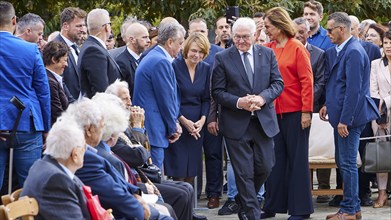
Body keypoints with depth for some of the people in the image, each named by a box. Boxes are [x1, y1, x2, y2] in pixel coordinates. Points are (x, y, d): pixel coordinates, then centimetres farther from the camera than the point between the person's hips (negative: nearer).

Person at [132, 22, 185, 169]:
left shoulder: (152, 57, 18)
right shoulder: (161, 62, -15)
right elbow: (166, 99, -13)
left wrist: (174, 124, 13)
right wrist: (173, 128, -1)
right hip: (153, 128, -11)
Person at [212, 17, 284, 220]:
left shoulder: (268, 54, 5)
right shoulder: (223, 58, -2)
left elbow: (278, 83, 4)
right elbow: (217, 91, -3)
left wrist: (262, 98, -15)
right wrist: (239, 102, -18)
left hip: (263, 120, 3)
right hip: (236, 124, -3)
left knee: (264, 167, 6)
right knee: (244, 172, 0)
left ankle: (243, 200, 31)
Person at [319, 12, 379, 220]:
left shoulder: (354, 52, -18)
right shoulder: (339, 51, 12)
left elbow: (354, 89, -22)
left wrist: (344, 120, -22)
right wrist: (329, 105, 11)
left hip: (350, 116, -10)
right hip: (341, 114, 10)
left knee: (347, 163, -5)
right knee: (342, 162, 15)